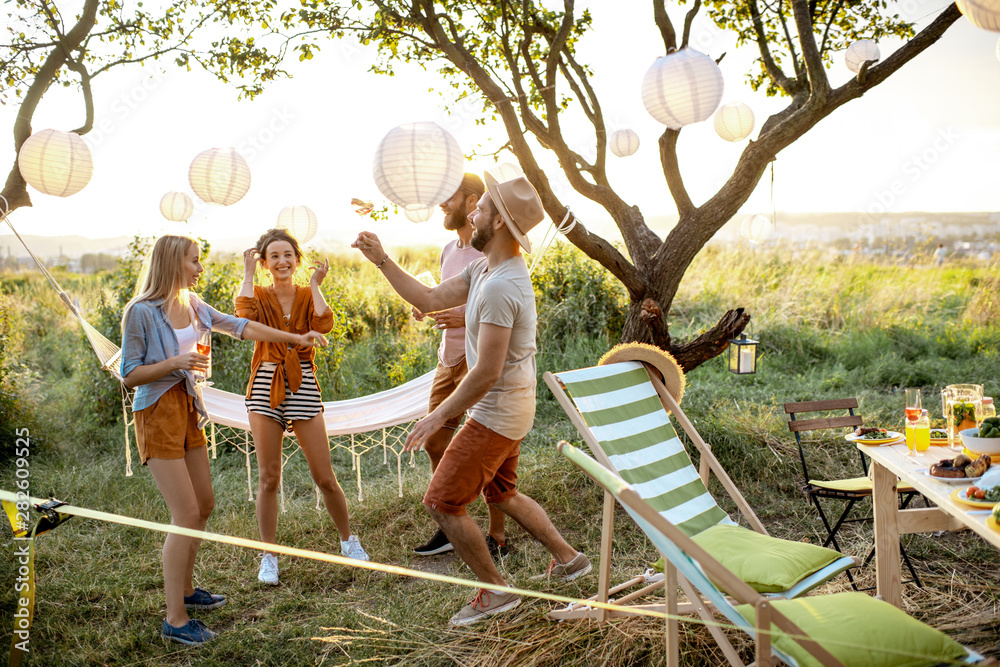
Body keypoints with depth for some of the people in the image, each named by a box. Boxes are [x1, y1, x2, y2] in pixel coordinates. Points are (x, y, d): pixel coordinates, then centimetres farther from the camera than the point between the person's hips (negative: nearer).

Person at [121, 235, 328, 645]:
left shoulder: (192, 304, 6)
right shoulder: (141, 312, -15)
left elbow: (240, 327, 14)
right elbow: (129, 375, -12)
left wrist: (295, 338, 15)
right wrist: (176, 361, -25)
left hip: (188, 409, 8)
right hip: (157, 413, -8)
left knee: (204, 505, 15)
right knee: (186, 513, -11)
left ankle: (185, 590, 33)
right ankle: (175, 619, -2)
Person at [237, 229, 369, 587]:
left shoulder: (308, 295, 7)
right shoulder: (259, 295, 5)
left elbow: (324, 325, -15)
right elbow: (244, 317, -19)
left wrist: (315, 285, -9)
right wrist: (248, 275, -10)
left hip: (303, 386, 0)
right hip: (265, 387, 0)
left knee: (324, 477, 2)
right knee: (268, 477, 2)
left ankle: (348, 540, 23)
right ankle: (269, 557, 14)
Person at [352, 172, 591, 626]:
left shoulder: (500, 287, -28)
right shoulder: (484, 268, 4)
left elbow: (487, 373, -28)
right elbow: (430, 300, 8)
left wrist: (439, 417, -19)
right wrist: (382, 261, 5)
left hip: (496, 413, -10)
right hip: (507, 406, 10)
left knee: (442, 502, -1)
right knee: (501, 493, 26)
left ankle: (494, 590, 12)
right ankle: (567, 558, 36)